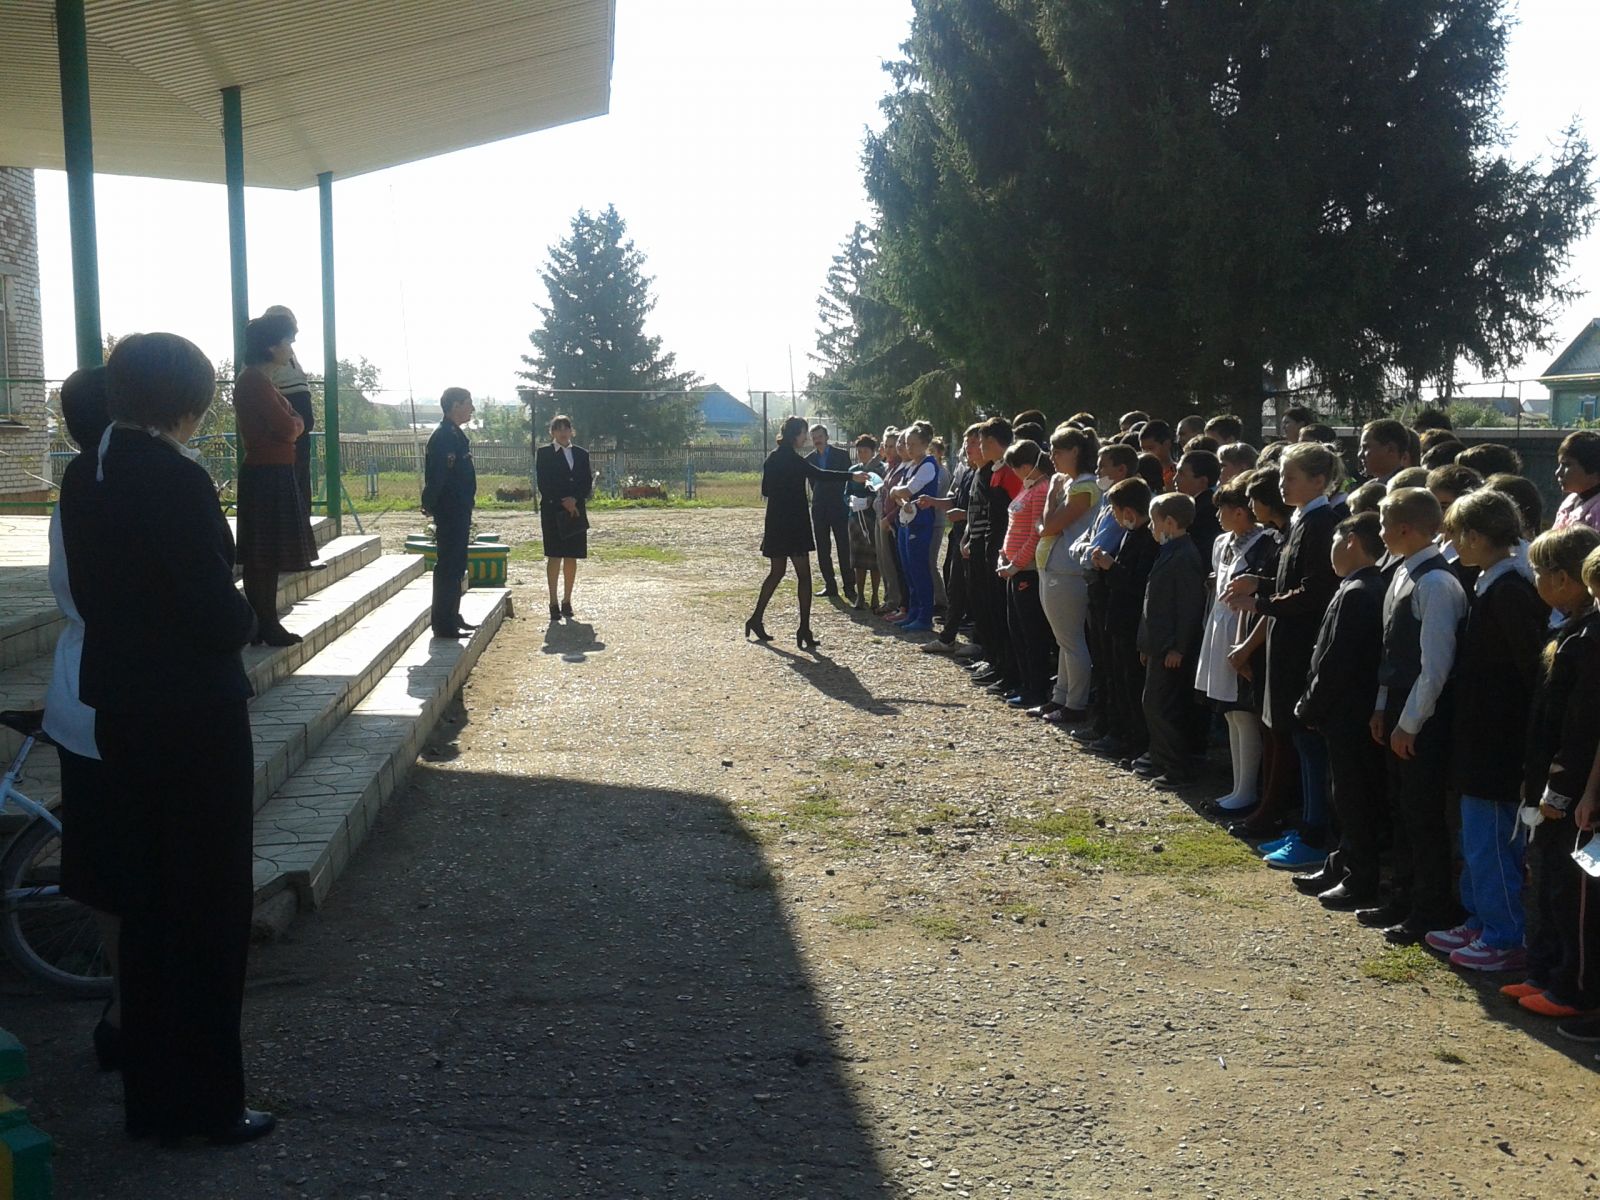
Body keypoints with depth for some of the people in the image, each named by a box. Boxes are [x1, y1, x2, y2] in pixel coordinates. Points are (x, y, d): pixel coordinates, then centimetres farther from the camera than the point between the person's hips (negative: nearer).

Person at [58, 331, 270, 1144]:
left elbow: (91, 589, 10)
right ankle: (205, 1102, 16)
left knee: (145, 900, 17)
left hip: (121, 708, 8)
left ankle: (150, 1096, 28)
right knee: (211, 903, 5)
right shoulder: (177, 480, -20)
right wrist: (247, 618, 0)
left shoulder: (83, 479, 4)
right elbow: (218, 611, -20)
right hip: (194, 715, -8)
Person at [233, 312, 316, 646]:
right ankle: (264, 627, -1)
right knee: (263, 557, -5)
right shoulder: (255, 381, -15)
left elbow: (287, 427, 17)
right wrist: (295, 423, 1)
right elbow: (286, 428, -18)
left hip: (271, 474, 10)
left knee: (266, 556, 13)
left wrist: (290, 424, -2)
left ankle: (265, 624, 19)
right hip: (267, 476, -10)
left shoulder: (259, 380, 17)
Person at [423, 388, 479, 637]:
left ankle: (451, 618, 24)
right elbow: (436, 476, -21)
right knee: (448, 567, -6)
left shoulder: (455, 435, 16)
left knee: (455, 566, 16)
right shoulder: (444, 436, -17)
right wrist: (432, 506, -22)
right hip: (450, 513, -10)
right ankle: (444, 625, -2)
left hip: (459, 513, 10)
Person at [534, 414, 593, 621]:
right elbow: (543, 484, -6)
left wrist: (574, 500, -10)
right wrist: (563, 502, -13)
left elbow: (587, 483, 7)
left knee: (571, 557, 4)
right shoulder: (544, 453, 2)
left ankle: (567, 601, 12)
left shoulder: (581, 454, 12)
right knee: (554, 556, -5)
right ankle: (553, 604, -3)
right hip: (553, 511, -3)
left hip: (576, 512, 3)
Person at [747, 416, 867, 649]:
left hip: (776, 522, 8)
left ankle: (756, 620, 20)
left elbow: (766, 490, 17)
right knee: (803, 574, -6)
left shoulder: (773, 459, 11)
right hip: (793, 523, -8)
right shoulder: (792, 459, -14)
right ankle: (804, 630, -9)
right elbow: (819, 475, -24)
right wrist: (851, 476, -25)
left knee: (776, 572, 17)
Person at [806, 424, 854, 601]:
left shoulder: (841, 455, -1)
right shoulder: (809, 459, 7)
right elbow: (813, 484, 14)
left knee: (844, 548, -5)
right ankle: (830, 586, 11)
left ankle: (849, 587, -3)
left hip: (839, 507, -4)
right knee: (822, 550, 4)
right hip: (819, 510, 4)